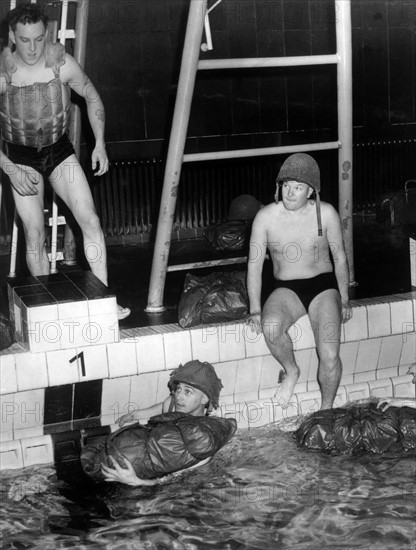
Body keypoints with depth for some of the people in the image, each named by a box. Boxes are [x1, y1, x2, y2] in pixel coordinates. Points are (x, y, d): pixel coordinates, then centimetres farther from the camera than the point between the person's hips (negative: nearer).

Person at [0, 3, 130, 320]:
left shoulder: (63, 64, -16)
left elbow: (92, 97, 3)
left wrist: (100, 144, -3)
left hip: (60, 151, 1)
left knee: (91, 221, -9)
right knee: (35, 237, -2)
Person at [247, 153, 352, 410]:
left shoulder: (326, 213, -5)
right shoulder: (266, 217, -6)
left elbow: (340, 258, 6)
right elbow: (255, 264, -2)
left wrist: (344, 300, 6)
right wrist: (255, 310, -6)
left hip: (323, 285, 0)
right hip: (286, 290, 1)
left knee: (330, 356, -19)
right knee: (271, 326, -35)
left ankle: (327, 409, 9)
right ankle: (291, 371, -3)